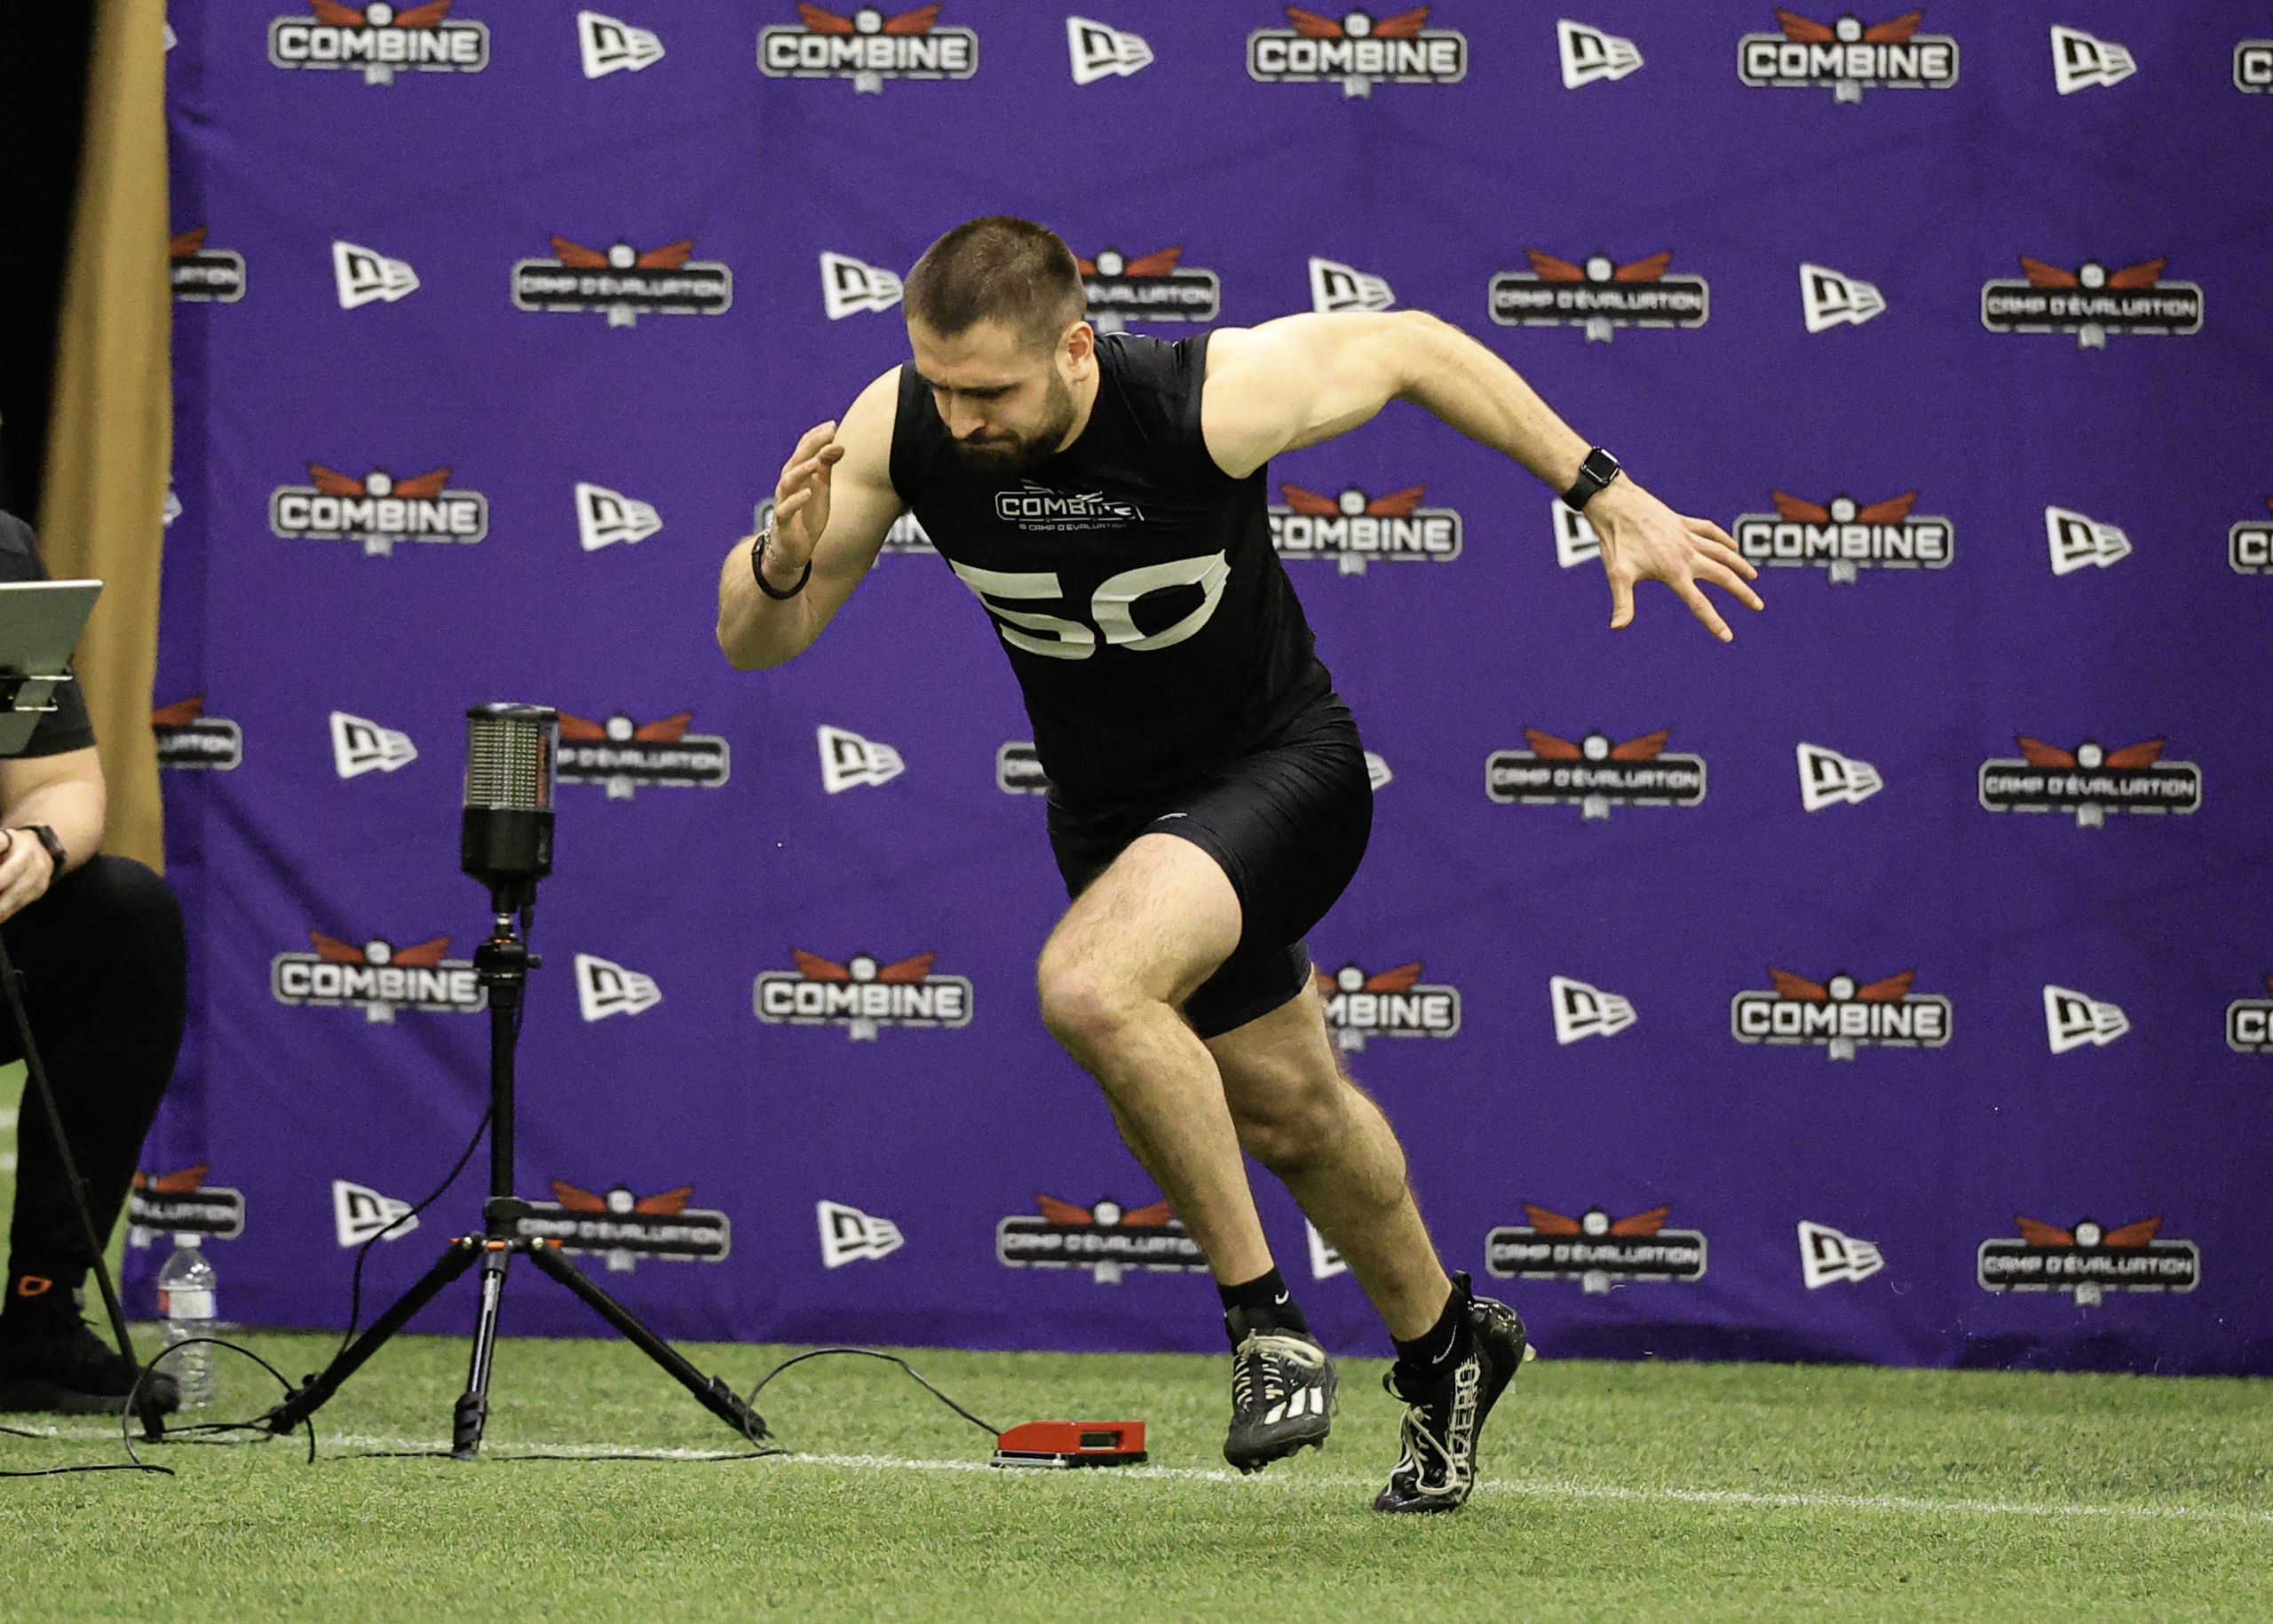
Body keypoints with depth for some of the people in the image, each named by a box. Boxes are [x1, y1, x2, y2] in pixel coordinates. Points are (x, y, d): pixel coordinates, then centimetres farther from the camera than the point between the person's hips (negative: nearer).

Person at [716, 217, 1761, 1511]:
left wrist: (1608, 497, -8)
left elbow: (1411, 348, -12)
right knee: (1286, 1112, 20)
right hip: (1111, 808, 6)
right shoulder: (903, 430, -20)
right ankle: (1442, 1345, 48)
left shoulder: (1209, 403, -30)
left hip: (1278, 769, -5)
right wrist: (784, 556, -35)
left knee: (1089, 985, -32)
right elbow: (757, 640, -12)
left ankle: (1267, 1319, -16)